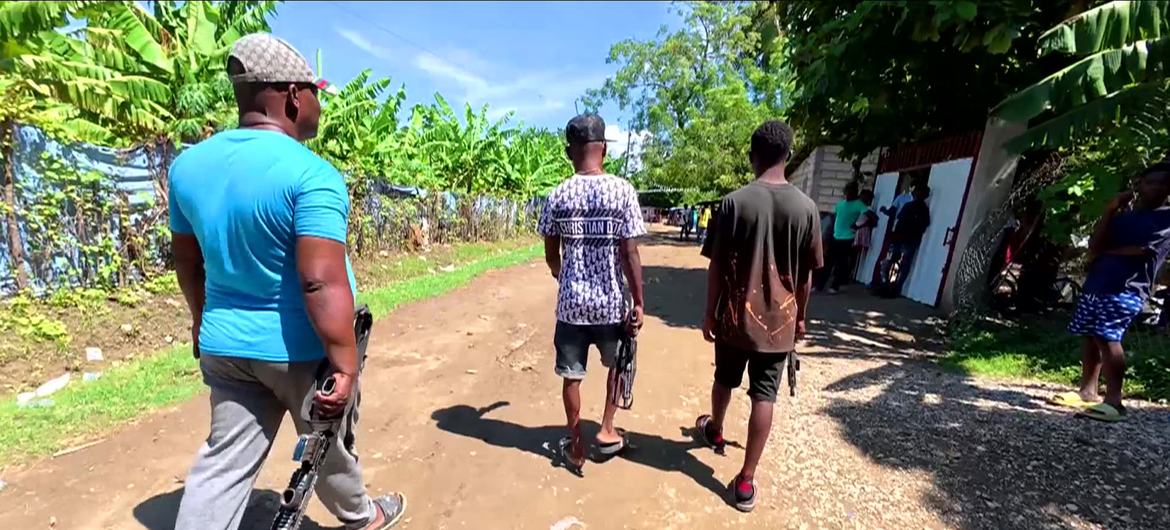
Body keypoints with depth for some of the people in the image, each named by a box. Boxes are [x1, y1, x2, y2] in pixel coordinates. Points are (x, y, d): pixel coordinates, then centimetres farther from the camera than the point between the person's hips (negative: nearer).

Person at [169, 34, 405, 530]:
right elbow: (322, 282, -30)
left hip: (226, 344, 6)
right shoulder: (312, 174, -22)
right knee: (329, 447, 19)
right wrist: (345, 365, -24)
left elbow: (188, 261, 12)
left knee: (224, 463, 17)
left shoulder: (188, 164, 1)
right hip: (301, 348, -5)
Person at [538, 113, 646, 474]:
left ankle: (575, 447, 30)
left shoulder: (557, 196, -2)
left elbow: (551, 256, 7)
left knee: (572, 375, 16)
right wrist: (638, 304, -3)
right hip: (613, 302, -1)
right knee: (618, 365, 26)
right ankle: (607, 430, 32)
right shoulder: (622, 191, -9)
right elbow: (630, 255, -12)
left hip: (571, 303, 1)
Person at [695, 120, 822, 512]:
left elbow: (717, 267, -9)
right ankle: (746, 481, 17)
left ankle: (715, 433, 49)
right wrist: (800, 317, 16)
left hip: (736, 316, -1)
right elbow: (807, 274, 2)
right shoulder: (806, 207, -4)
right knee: (764, 396, 9)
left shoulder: (734, 202, -10)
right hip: (779, 319, 1)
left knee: (725, 380, 22)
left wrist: (709, 313, 2)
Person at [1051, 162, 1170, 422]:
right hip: (1097, 282, 6)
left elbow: (1143, 250, -11)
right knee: (1091, 337, 7)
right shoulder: (1124, 213, 17)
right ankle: (1087, 392, 14)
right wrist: (1110, 211, -2)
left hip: (1127, 289, -6)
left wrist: (1104, 252, 4)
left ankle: (1114, 401, -10)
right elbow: (1094, 245, 4)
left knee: (1107, 339, -15)